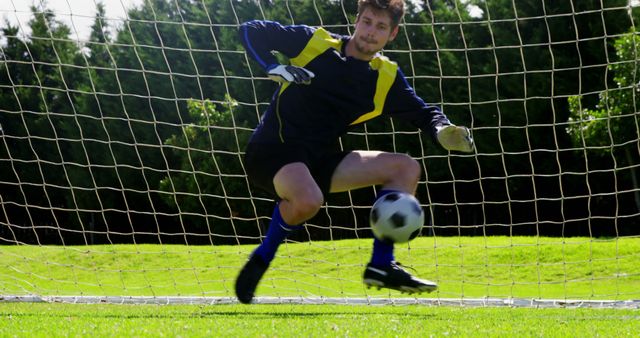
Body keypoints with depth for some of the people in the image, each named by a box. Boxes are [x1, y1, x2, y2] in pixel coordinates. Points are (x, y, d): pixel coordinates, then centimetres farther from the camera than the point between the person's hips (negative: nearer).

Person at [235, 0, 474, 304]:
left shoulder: (387, 77, 6)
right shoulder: (314, 41, -6)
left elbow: (422, 112, 14)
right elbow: (250, 31, -1)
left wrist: (442, 130, -9)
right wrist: (274, 68, -18)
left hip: (320, 161, 6)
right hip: (273, 151, -6)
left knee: (406, 168, -2)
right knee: (308, 201, -39)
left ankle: (382, 265, -2)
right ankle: (262, 258, -11)